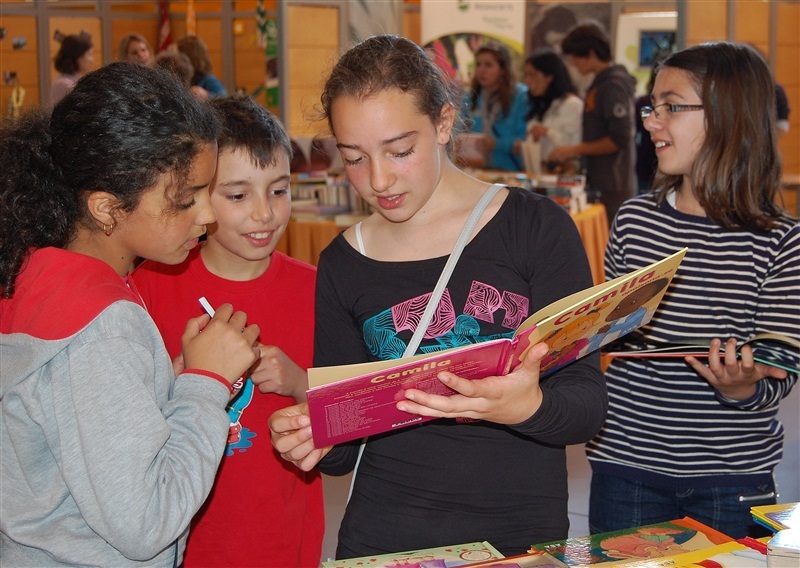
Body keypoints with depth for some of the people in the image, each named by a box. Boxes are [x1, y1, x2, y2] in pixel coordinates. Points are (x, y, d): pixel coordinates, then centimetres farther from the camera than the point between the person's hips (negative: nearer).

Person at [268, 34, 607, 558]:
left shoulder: (537, 227, -6)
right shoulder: (343, 264, 1)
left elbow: (588, 405, -8)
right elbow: (343, 446, 7)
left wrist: (526, 408, -29)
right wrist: (314, 442, -15)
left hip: (521, 534, -1)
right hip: (382, 538, 2)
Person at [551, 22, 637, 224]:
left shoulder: (613, 86, -13)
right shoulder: (599, 84, 16)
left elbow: (619, 139, -18)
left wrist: (575, 150, -13)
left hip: (613, 189, -9)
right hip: (599, 184, 9)